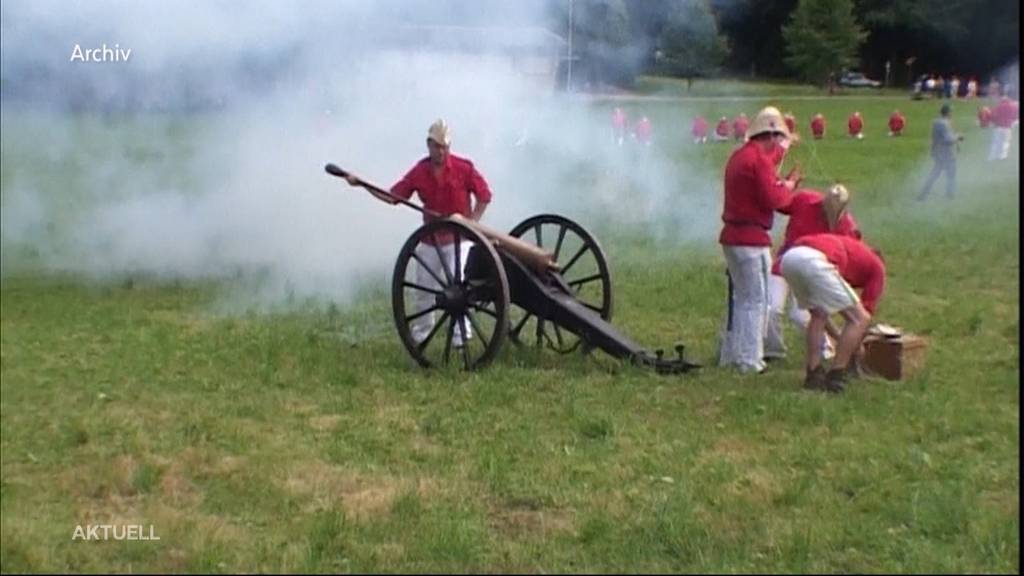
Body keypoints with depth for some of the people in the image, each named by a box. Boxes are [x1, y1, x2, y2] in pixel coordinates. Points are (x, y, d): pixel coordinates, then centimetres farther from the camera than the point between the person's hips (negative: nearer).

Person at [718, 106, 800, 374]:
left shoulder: (737, 156, 14)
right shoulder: (760, 159, -14)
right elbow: (773, 199, -19)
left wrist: (780, 184, 14)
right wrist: (788, 186, -1)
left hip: (732, 236, 9)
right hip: (751, 239, -9)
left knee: (740, 296, 17)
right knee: (756, 299, -3)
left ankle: (729, 354, 22)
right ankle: (749, 360, -1)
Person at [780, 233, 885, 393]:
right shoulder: (877, 266, 27)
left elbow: (822, 308, 45)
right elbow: (865, 313, 25)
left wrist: (839, 337, 52)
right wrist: (856, 346, 38)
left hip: (788, 257, 7)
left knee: (818, 316, 28)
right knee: (859, 319, 8)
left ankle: (813, 374, 22)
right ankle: (835, 378, 7)